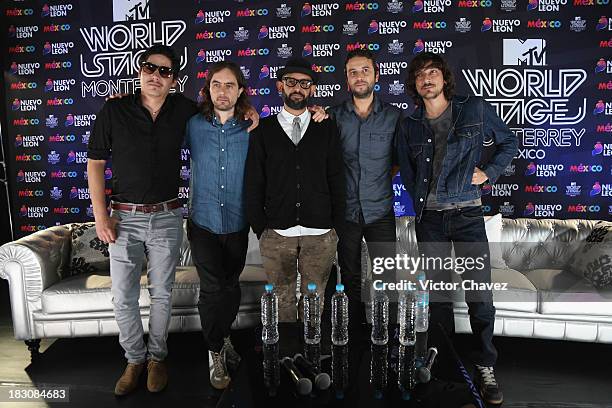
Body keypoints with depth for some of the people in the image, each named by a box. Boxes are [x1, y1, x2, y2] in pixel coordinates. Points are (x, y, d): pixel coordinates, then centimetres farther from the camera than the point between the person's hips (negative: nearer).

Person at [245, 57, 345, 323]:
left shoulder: (327, 129, 8)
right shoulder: (263, 130, 6)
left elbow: (336, 179, 6)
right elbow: (253, 184, 4)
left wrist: (336, 226, 1)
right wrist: (259, 229, 0)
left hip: (321, 235, 0)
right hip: (276, 234, 0)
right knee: (281, 301, 10)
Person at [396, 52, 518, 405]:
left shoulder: (475, 109, 2)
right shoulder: (410, 126, 8)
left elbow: (509, 142, 12)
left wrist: (488, 172, -1)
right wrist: (421, 201, 8)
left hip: (468, 215, -2)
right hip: (430, 218, 2)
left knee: (480, 297, 0)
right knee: (438, 296, 9)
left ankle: (486, 368, 18)